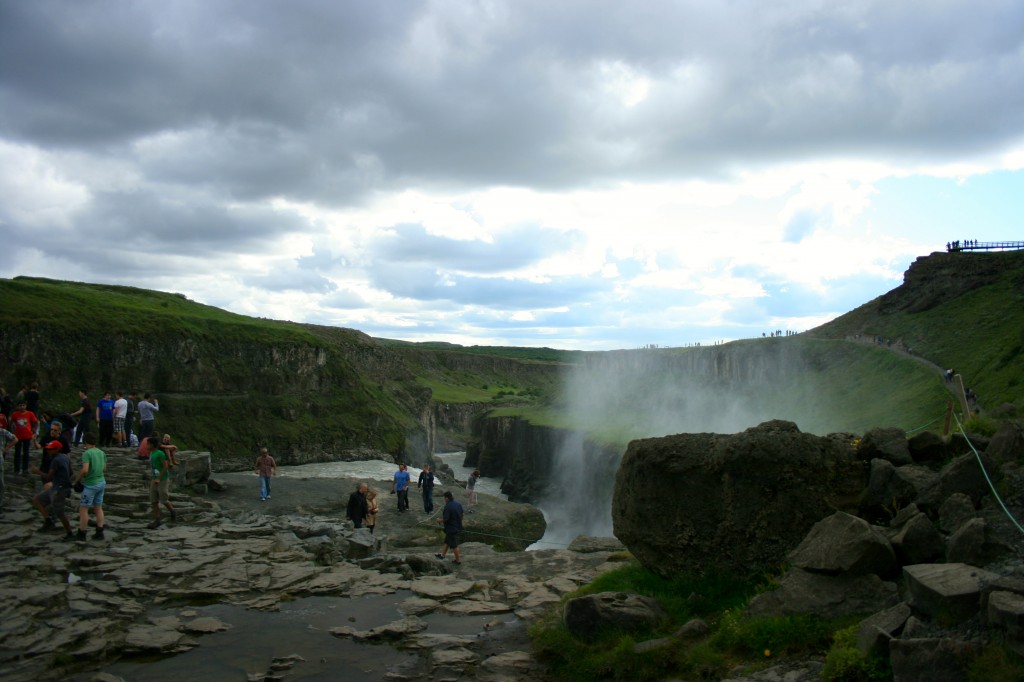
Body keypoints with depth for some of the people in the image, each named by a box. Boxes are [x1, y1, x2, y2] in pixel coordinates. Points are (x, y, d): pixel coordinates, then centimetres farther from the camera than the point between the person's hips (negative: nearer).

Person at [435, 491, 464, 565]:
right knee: (447, 541, 23)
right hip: (458, 527, 9)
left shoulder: (448, 507, -24)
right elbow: (461, 516, 10)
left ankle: (458, 560, 14)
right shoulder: (458, 505, 2)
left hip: (451, 529, -9)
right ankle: (442, 555, 35)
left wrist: (439, 520, -5)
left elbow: (445, 519, -24)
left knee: (454, 545, 5)